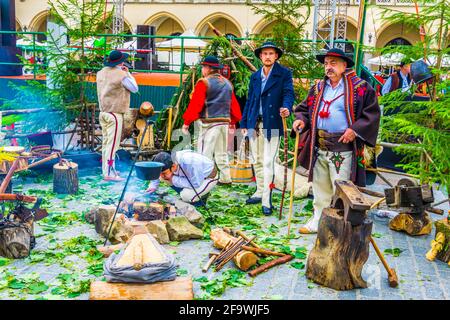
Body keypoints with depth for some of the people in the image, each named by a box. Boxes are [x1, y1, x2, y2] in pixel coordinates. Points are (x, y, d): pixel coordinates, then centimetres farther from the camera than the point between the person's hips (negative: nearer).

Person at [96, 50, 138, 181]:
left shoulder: (101, 73, 9)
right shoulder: (121, 74, -14)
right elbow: (135, 89, -3)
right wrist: (128, 73, 4)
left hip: (103, 112, 8)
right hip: (115, 113, -8)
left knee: (106, 142, 14)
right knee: (113, 143, -6)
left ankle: (106, 169, 23)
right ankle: (109, 173, -6)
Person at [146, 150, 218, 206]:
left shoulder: (189, 162, -40)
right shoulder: (168, 163, -18)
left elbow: (195, 184, -32)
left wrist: (174, 180, -30)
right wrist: (153, 185, -7)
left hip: (209, 176, -7)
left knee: (186, 196, -28)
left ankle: (203, 196, 1)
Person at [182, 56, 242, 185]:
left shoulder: (204, 83, -7)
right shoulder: (227, 83, 14)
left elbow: (195, 104, -12)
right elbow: (233, 103, 17)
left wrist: (187, 122, -9)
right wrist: (233, 121, 25)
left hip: (209, 122, -7)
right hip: (225, 121, 7)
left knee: (205, 153, -4)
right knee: (221, 153, 16)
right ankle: (225, 178, 19)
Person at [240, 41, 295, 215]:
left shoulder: (284, 73, 1)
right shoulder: (255, 76, 16)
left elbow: (288, 93, -11)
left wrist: (286, 107, -33)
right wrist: (244, 123, 14)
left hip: (272, 124, -5)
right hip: (255, 124, 6)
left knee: (268, 162, -7)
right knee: (257, 161, 13)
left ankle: (266, 201, -3)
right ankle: (260, 192, 28)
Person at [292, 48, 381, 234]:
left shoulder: (360, 87, -4)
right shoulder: (318, 88, 14)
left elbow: (372, 113, -5)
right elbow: (305, 108, 20)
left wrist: (355, 129, -16)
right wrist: (301, 119, -1)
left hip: (343, 149, -6)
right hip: (319, 148, 6)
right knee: (320, 188, 15)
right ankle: (318, 222, 27)